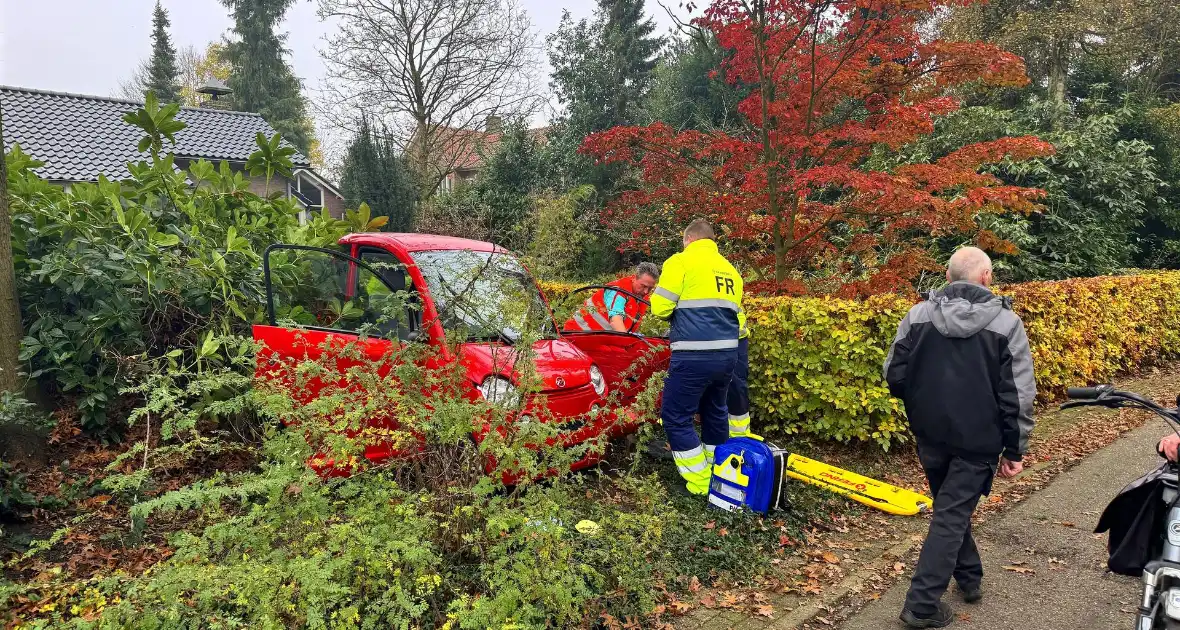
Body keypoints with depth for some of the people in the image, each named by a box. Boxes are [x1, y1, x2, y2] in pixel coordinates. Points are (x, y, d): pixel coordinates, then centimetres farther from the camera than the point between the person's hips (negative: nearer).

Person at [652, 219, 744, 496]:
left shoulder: (681, 261, -3)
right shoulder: (729, 268, 18)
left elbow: (660, 308, -7)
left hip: (694, 355, -7)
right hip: (727, 353, 7)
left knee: (675, 417, 5)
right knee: (715, 412, 24)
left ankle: (701, 483, 7)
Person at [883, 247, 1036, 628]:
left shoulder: (918, 315, -3)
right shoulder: (1006, 323, -10)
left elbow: (894, 376, 0)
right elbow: (1017, 396, -10)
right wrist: (1015, 450, -1)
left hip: (930, 435, 3)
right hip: (977, 440, -3)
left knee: (950, 506, 23)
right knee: (953, 514, 2)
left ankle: (969, 577, 38)